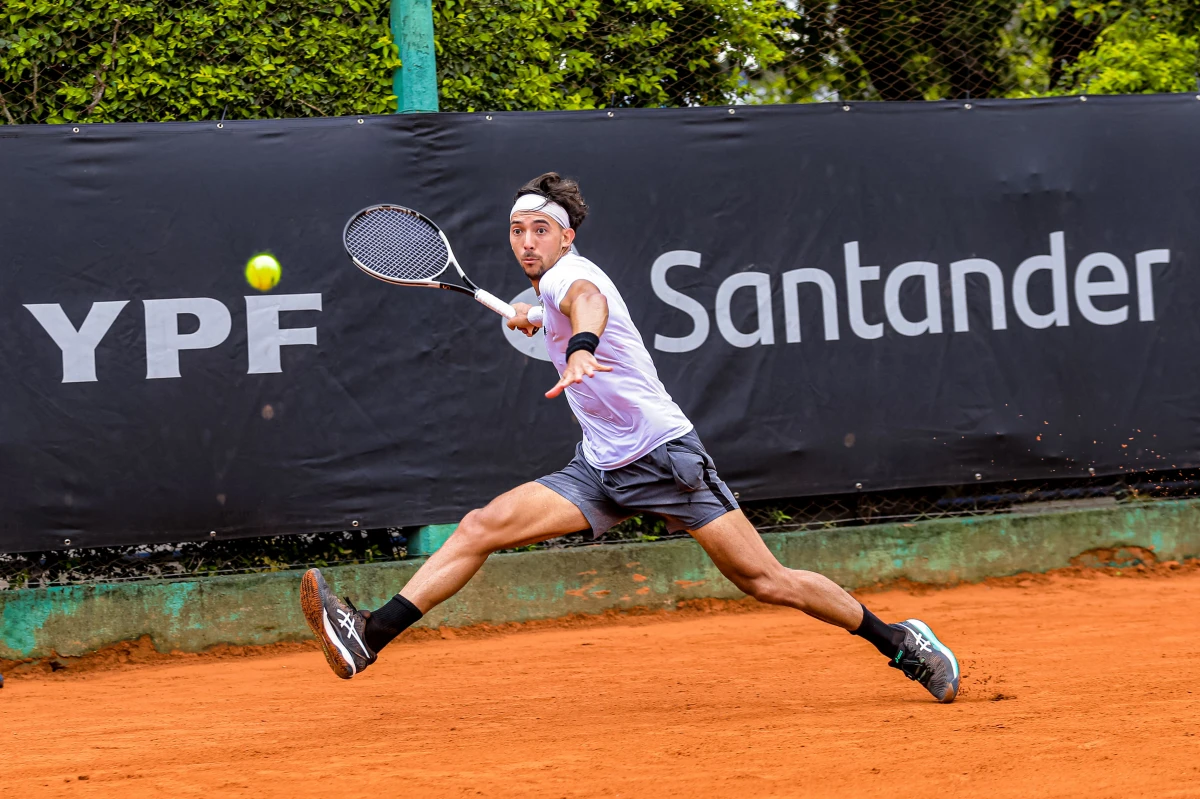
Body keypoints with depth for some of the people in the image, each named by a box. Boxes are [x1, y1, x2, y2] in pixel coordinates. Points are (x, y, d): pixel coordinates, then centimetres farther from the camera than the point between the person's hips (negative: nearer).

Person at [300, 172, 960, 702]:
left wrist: (579, 352, -61)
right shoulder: (551, 290, 13)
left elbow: (588, 305, -40)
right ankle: (368, 639, -16)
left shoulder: (571, 274, -13)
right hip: (600, 470, 8)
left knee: (766, 582, -8)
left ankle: (900, 641, 9)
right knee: (480, 528, -10)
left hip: (663, 454, -8)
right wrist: (537, 320, 25)